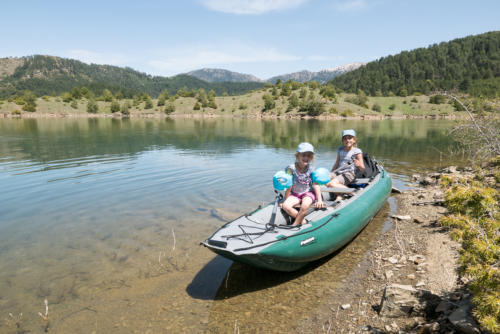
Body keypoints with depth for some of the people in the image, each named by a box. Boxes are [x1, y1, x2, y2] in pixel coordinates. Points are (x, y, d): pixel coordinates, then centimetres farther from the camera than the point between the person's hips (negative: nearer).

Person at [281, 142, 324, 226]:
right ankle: (302, 221, -9)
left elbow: (316, 185, -9)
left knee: (305, 205, -32)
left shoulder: (311, 169, -9)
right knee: (285, 206, -25)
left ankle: (295, 225, -10)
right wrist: (286, 200, -6)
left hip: (308, 193, -1)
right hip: (295, 194, 1)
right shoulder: (291, 168, -13)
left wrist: (319, 200, -16)